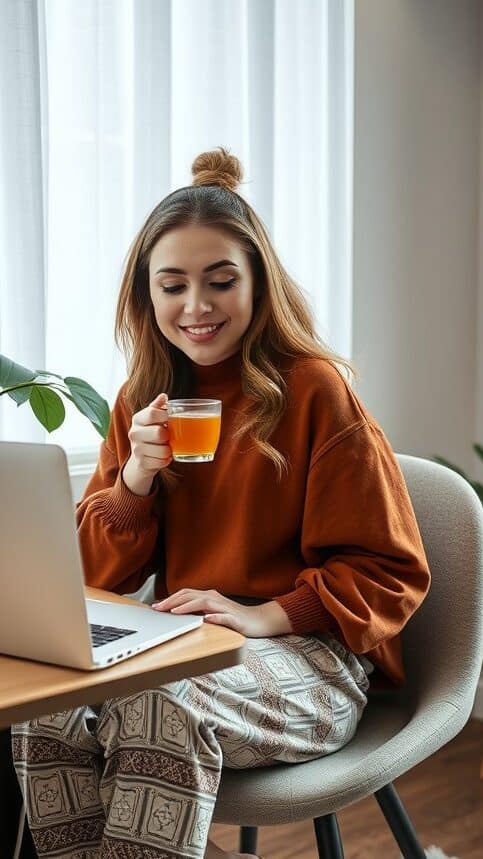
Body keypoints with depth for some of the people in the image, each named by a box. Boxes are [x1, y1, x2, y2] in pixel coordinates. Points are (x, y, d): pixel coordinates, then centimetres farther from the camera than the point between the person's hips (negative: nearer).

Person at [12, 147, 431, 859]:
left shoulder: (313, 389, -8)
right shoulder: (143, 400, 8)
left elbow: (390, 573, -7)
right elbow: (98, 576, 7)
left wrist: (266, 615, -21)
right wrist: (137, 476, -11)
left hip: (306, 656, -4)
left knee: (157, 710, -33)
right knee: (49, 710, -24)